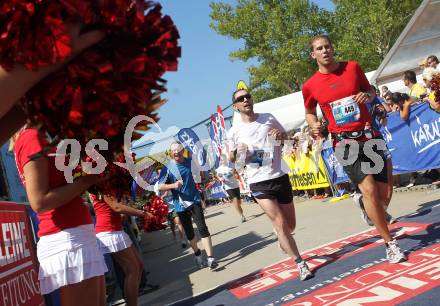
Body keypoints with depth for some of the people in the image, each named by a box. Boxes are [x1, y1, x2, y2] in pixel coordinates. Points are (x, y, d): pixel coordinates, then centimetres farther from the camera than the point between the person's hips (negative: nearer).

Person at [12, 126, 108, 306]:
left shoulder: (41, 139, 19)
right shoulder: (31, 137, -9)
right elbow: (40, 202, -18)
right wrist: (88, 179, -13)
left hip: (77, 237, 10)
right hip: (67, 239, -9)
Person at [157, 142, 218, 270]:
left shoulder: (190, 161, -1)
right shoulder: (167, 168, -9)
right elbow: (160, 187, -11)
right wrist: (173, 185, -26)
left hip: (194, 200, 0)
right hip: (180, 205, 0)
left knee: (202, 228, -11)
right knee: (189, 232, 13)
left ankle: (210, 258, -11)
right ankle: (197, 254, 35)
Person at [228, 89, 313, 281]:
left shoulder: (269, 119, 3)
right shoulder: (234, 131, -1)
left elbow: (285, 136, 18)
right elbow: (231, 158, 11)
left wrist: (280, 135, -6)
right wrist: (238, 152, -12)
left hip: (280, 177, 3)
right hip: (259, 183, -2)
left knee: (290, 225, 12)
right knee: (280, 223, -11)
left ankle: (280, 238, 48)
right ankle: (301, 264, 1)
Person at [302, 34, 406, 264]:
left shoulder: (353, 67, 3)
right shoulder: (310, 86, -1)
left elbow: (370, 90, 17)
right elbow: (309, 113, 15)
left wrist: (367, 95, -6)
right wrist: (314, 125, -7)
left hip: (370, 135, 3)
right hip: (345, 142, -2)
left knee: (383, 194, 5)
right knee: (368, 189, -18)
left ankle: (364, 204, 43)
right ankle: (390, 244, -5)